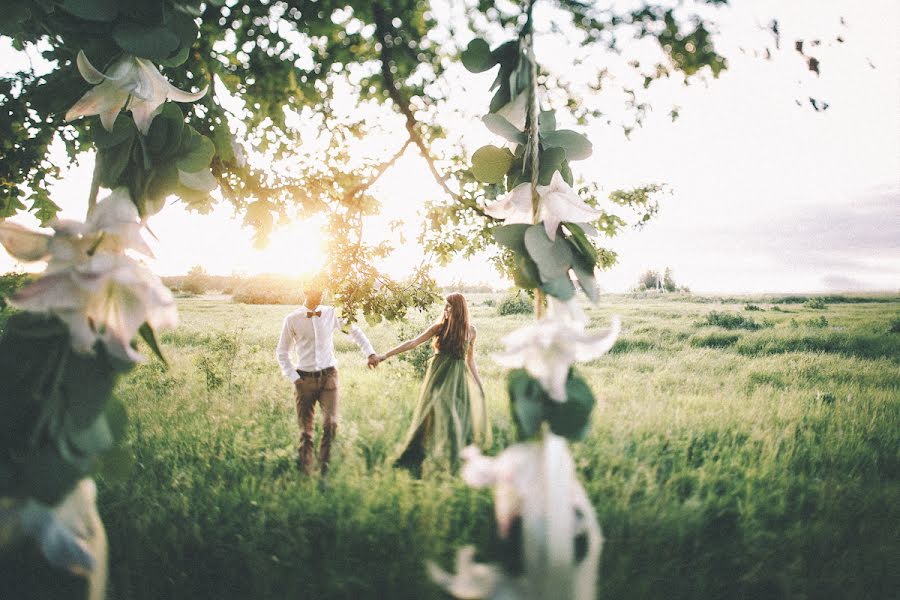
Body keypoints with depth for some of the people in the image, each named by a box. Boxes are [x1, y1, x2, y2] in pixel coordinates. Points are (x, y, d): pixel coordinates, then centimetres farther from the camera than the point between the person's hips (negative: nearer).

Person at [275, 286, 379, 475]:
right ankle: (304, 474, 16)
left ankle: (325, 470, -1)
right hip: (304, 379, -1)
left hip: (328, 376, 1)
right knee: (306, 430, 4)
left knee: (331, 424, -13)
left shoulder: (332, 313, 2)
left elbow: (354, 331, 15)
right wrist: (294, 378, -3)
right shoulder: (292, 319, -2)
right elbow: (282, 352, 6)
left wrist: (370, 353, 4)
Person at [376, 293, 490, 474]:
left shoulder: (470, 330, 6)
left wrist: (479, 384, 13)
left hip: (458, 377, 2)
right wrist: (386, 355, -6)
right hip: (438, 374, -1)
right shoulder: (439, 327, 1)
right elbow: (413, 343, -1)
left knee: (458, 416, -3)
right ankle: (412, 461, -2)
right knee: (431, 414, -6)